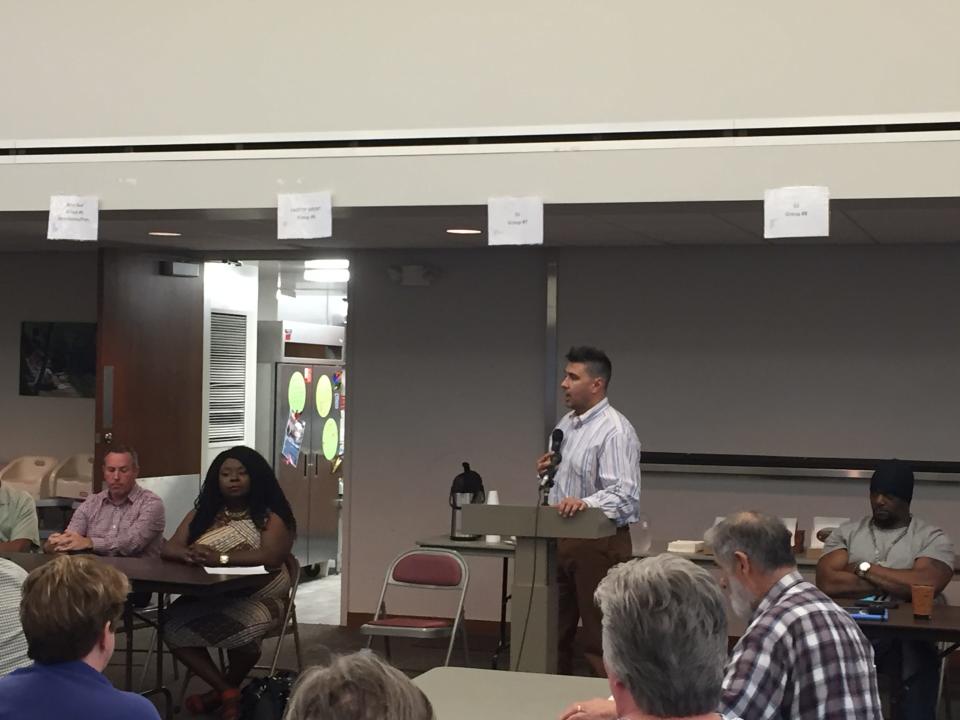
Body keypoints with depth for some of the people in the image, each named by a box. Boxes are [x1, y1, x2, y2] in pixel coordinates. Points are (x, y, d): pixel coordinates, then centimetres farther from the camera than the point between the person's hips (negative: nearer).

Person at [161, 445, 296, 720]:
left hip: (258, 597, -4)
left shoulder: (271, 515, -2)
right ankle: (227, 691, -14)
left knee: (241, 628, -35)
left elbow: (271, 557, -20)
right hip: (209, 596, 4)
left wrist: (220, 558, -29)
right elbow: (169, 548, 3)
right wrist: (191, 554, -21)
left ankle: (223, 690, -2)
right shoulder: (203, 512, 12)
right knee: (173, 626, -24)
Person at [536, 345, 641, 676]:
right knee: (555, 634, 12)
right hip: (560, 538, 9)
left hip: (599, 543, -9)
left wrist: (585, 503, -38)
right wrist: (546, 471, 5)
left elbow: (623, 494, -23)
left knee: (600, 642, -3)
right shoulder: (566, 423, 14)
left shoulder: (614, 431, -14)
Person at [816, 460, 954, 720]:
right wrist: (894, 584, -6)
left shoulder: (933, 538, 6)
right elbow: (827, 582, -4)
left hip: (909, 642, -1)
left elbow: (925, 584, -12)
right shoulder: (846, 533, 11)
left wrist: (864, 569, -4)